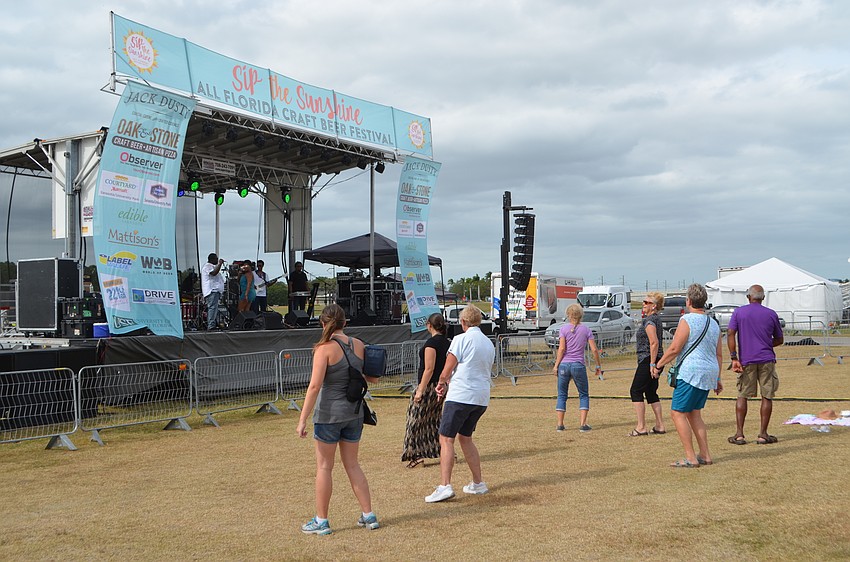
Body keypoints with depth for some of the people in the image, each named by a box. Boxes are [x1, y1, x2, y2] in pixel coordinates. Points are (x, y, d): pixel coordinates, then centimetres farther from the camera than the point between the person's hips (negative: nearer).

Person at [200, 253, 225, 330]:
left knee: (213, 308, 10)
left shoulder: (211, 266, 27)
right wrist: (220, 264, -20)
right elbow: (214, 273, -25)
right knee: (213, 307, -17)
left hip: (215, 290, 12)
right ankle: (211, 326, -22)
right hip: (212, 291, -12)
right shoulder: (207, 266, -7)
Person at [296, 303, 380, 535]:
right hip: (354, 412, 5)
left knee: (324, 466, 8)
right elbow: (373, 378, 10)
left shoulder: (325, 349, -15)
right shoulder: (359, 345, 1)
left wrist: (302, 419, -18)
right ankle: (369, 515, 19)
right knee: (352, 464, 17)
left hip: (329, 413, -5)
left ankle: (321, 521, 16)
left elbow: (315, 386, -20)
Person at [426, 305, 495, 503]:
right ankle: (478, 483, 21)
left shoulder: (461, 339, -7)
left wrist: (441, 383, 15)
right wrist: (449, 385, 25)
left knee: (446, 439, -6)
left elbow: (446, 371, -8)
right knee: (465, 438, 20)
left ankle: (445, 485, -16)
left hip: (461, 396, -8)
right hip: (482, 398, 8)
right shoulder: (489, 344, 17)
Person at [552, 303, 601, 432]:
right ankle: (583, 424, 2)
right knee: (584, 395, 12)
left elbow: (561, 348, -9)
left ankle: (560, 424, 9)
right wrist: (598, 365, 9)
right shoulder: (586, 330, 2)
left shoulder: (564, 329, -2)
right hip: (579, 365, 0)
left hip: (564, 365, 0)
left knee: (561, 395, 11)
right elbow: (594, 349, -1)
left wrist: (556, 365, -4)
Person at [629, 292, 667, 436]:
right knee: (651, 393, 14)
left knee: (636, 391, -3)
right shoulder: (656, 319, 16)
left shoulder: (649, 320, -15)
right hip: (651, 361, 10)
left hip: (648, 360, -10)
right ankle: (659, 426, 15)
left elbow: (654, 343, -23)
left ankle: (641, 427, -3)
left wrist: (652, 364, -24)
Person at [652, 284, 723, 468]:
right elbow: (719, 355, 18)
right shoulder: (713, 324, 14)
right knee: (694, 413, 18)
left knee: (678, 413, -4)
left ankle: (690, 458, -6)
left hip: (692, 372, -9)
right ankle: (705, 455, 15)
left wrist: (658, 365, 0)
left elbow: (674, 348, -12)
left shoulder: (687, 320, -10)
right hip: (709, 373, 9)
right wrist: (717, 379, 24)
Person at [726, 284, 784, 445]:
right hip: (767, 360, 0)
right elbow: (780, 340, 11)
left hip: (746, 361, 0)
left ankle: (739, 434, 5)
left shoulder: (738, 312, 3)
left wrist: (734, 358, -8)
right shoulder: (771, 314, 5)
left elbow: (730, 334, -7)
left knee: (742, 396, 7)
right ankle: (763, 434, 6)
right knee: (767, 396, 6)